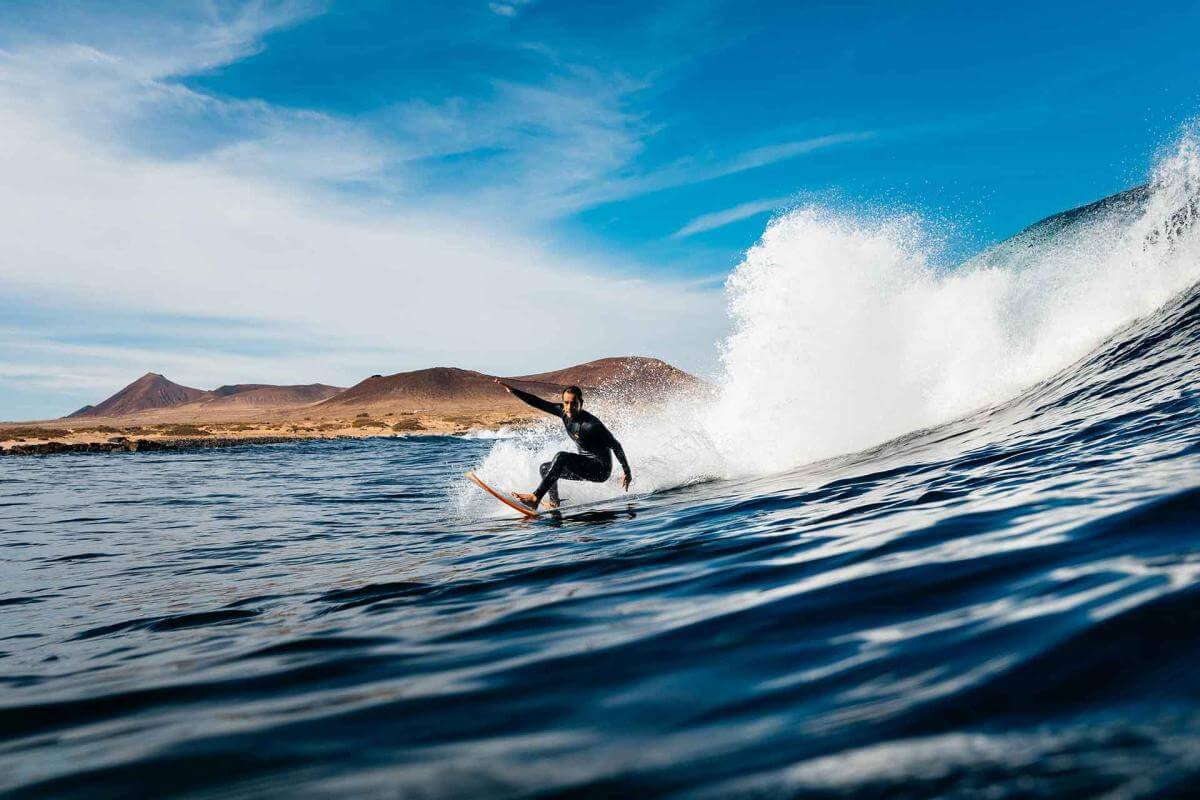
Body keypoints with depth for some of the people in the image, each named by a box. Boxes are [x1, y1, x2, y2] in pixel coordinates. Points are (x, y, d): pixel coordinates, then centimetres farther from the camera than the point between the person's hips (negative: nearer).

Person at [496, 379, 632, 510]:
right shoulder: (563, 411, -4)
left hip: (601, 469, -9)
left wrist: (627, 473, -17)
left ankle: (535, 497, -32)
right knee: (545, 468, 13)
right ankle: (554, 504, 16)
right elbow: (539, 403, 2)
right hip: (585, 466, 9)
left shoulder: (591, 425, -25)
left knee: (561, 457, -28)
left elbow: (616, 445, -19)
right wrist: (513, 391, -3)